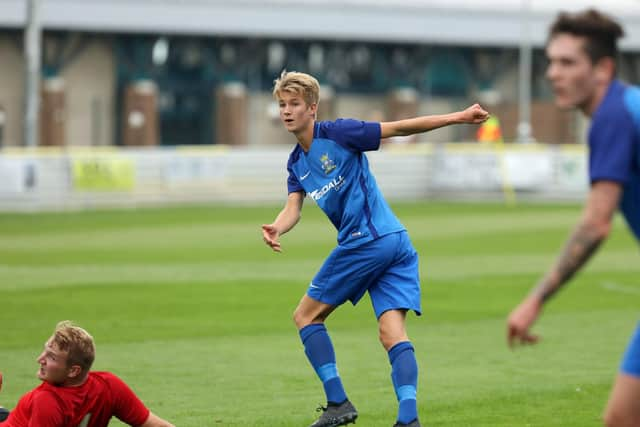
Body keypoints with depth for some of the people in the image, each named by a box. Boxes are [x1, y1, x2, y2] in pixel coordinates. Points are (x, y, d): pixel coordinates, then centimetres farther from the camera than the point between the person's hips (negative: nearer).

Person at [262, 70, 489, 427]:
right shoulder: (297, 164, 18)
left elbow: (397, 128, -8)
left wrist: (457, 117, -12)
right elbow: (294, 208, 6)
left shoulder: (337, 133, -6)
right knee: (393, 333, -5)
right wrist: (276, 229, -18)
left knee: (306, 315, 4)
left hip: (367, 241, -8)